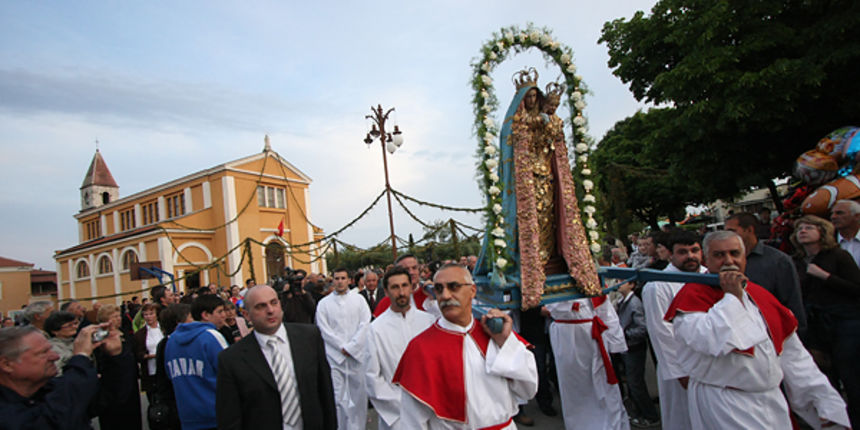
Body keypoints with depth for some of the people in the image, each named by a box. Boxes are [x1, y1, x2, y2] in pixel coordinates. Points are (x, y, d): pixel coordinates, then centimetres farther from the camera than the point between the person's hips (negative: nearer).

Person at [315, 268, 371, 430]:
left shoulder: (358, 299, 7)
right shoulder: (324, 303, 5)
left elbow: (365, 324, 0)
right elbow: (324, 329, -1)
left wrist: (351, 347, -8)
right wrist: (342, 347, -8)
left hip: (358, 354, 1)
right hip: (334, 355, -1)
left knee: (359, 393, 5)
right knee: (336, 397, -5)